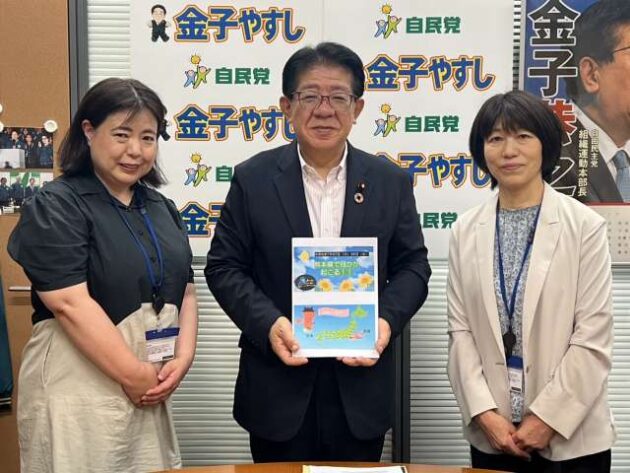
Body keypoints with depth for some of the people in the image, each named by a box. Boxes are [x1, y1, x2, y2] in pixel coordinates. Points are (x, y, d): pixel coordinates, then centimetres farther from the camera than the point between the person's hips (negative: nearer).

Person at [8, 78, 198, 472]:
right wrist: (134, 375, -15)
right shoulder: (54, 207, -9)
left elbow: (184, 292, 10)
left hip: (151, 388, 6)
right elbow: (71, 303, -17)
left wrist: (182, 359, -5)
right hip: (79, 391, -6)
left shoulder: (161, 208, 11)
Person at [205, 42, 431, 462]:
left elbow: (412, 266, 5)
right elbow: (224, 267, -1)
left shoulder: (391, 182, 2)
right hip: (278, 385, -1)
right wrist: (267, 323, -17)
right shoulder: (253, 179, -2)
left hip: (361, 385, 1)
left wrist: (387, 320, -13)